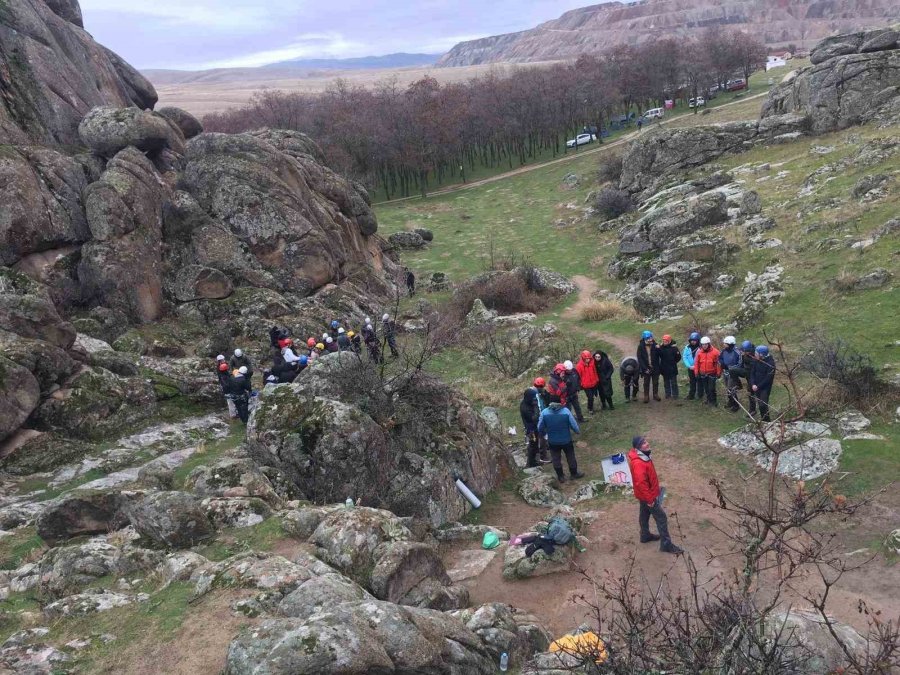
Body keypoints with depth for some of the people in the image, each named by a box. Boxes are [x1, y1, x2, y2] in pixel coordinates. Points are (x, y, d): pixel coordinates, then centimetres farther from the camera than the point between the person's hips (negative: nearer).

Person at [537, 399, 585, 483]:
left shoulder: (544, 412, -21)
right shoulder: (566, 411, -25)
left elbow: (540, 428, -10)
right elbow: (574, 425, -16)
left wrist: (544, 433, 13)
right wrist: (578, 431, 7)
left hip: (552, 441, 1)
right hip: (566, 440, -1)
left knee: (556, 459, 22)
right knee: (570, 457, 23)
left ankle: (560, 477, 37)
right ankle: (574, 474, 42)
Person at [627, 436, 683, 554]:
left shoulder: (642, 455, -3)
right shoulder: (638, 463, -36)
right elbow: (640, 483, -33)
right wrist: (649, 499, -24)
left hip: (645, 494, 9)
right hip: (648, 495, -9)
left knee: (644, 514, 25)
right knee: (661, 518, 2)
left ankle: (645, 535, 45)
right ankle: (666, 545, 12)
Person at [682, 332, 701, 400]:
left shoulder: (700, 348, -11)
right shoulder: (687, 347, -1)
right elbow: (684, 358, -1)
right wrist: (689, 366, -11)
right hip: (690, 368, 3)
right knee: (692, 382, 12)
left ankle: (700, 395, 18)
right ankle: (691, 395, 18)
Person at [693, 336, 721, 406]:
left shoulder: (715, 352, -9)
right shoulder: (699, 352, -1)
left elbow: (718, 363, -4)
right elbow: (696, 363, 5)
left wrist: (719, 373, -4)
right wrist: (696, 373, 5)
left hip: (712, 373, -3)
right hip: (703, 374, 3)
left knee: (712, 388, -4)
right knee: (706, 388, 13)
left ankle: (713, 401, 7)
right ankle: (709, 400, 25)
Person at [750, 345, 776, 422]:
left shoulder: (770, 363, -19)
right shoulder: (756, 360, -2)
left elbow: (768, 378, -17)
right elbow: (752, 372, 4)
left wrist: (758, 386, -16)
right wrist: (753, 384, -10)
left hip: (765, 387, -6)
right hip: (756, 386, 6)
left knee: (763, 404, -12)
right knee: (759, 404, 11)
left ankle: (766, 421, 1)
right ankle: (764, 419, 25)